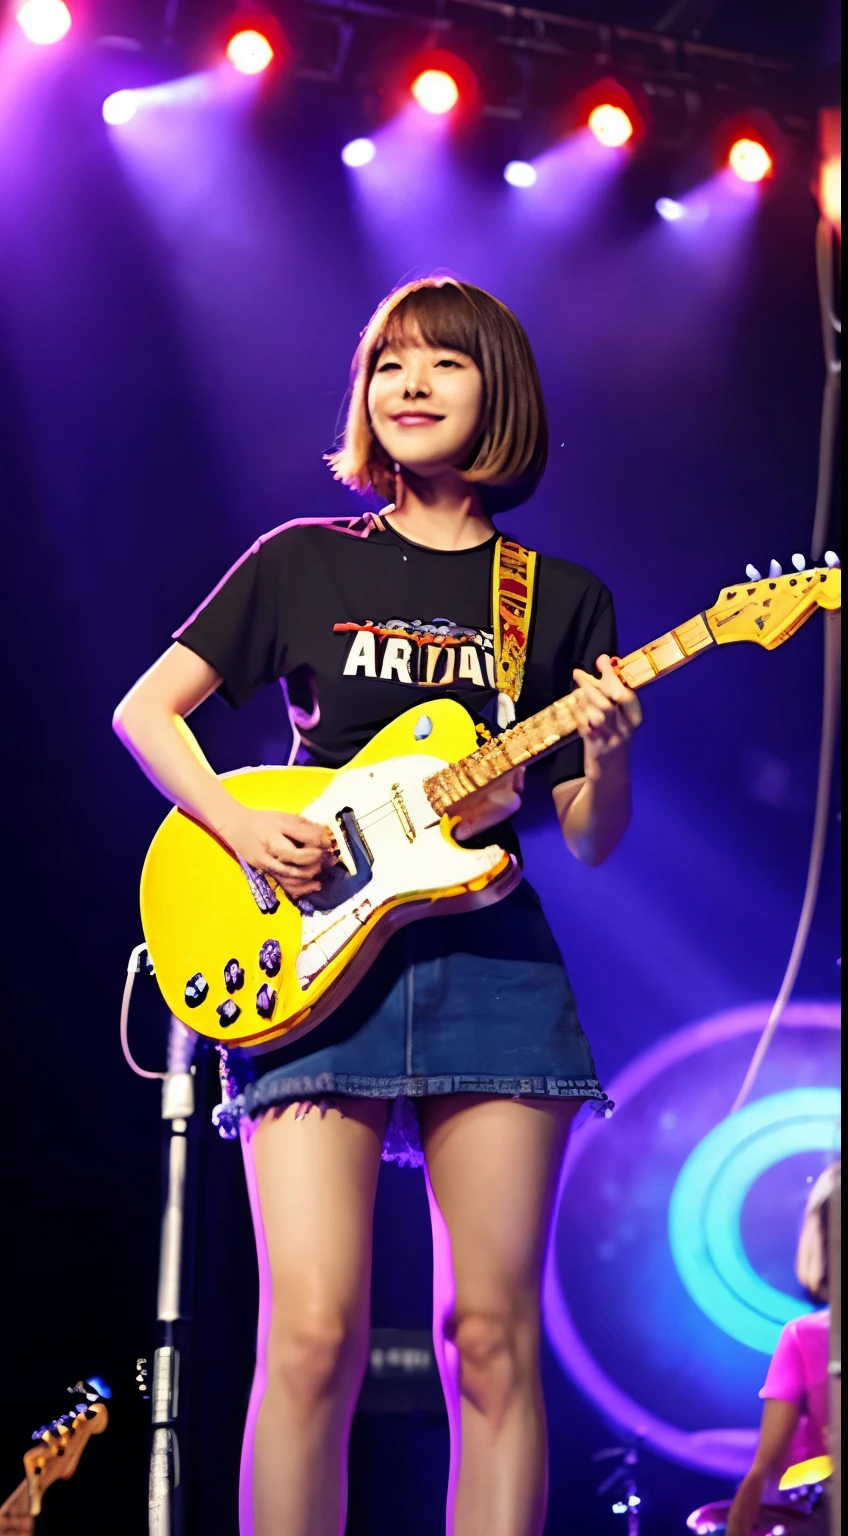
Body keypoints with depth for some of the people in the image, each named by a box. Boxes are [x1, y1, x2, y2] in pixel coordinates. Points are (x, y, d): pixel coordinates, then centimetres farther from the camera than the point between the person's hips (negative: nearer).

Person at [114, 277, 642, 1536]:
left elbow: (592, 840, 11)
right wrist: (239, 826, -5)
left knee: (492, 1335, -2)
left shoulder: (564, 601, 13)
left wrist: (606, 757, -11)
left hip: (493, 969, 1)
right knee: (311, 1330, -11)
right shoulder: (305, 562, 11)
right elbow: (145, 709, 12)